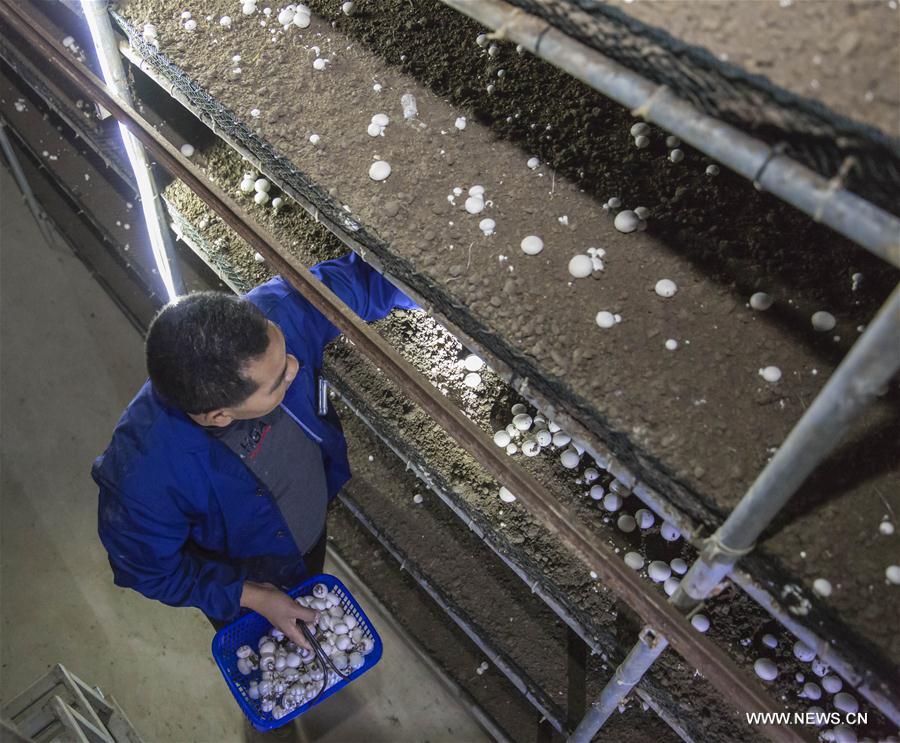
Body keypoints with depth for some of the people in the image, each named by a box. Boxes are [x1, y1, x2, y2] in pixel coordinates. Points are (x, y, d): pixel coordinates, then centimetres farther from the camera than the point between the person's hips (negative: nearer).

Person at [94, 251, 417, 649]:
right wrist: (252, 597, -20)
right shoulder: (145, 475, -45)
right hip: (235, 584, -3)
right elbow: (149, 568, -23)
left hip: (313, 525, 4)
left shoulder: (275, 314, -39)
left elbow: (356, 278, -21)